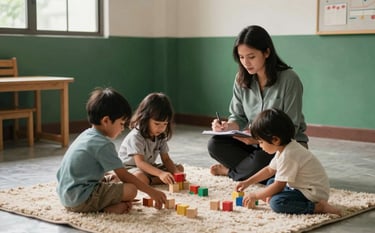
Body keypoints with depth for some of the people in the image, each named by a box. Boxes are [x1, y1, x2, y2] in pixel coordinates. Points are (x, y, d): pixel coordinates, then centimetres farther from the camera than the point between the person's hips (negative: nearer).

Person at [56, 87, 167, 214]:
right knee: (131, 189, -14)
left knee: (109, 180, 28)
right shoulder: (103, 145, -14)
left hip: (66, 196, 10)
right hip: (82, 199, -10)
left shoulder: (87, 135, 13)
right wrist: (152, 192, -5)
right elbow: (124, 176, -12)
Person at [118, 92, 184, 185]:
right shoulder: (136, 136, -25)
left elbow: (166, 159, -1)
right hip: (130, 168, -9)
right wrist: (160, 173, -45)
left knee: (179, 168, -7)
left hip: (149, 167, 9)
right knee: (140, 178, -44)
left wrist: (175, 172, -22)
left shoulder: (161, 136, -1)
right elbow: (140, 163, -32)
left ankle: (150, 181, -19)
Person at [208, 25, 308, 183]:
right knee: (215, 144, -16)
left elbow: (291, 128, -16)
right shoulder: (241, 80, -1)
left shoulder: (289, 79, -17)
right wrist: (227, 126, -21)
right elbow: (239, 118, 4)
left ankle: (230, 171, -3)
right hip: (255, 143, 5)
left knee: (262, 159, -35)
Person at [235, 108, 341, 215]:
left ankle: (319, 207, -23)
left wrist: (255, 195, -10)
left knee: (276, 203, -28)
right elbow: (269, 170, 20)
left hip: (313, 194, -10)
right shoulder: (284, 148, 5)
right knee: (271, 182, 20)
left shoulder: (288, 155, -26)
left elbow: (279, 186, -21)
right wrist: (247, 182, 17)